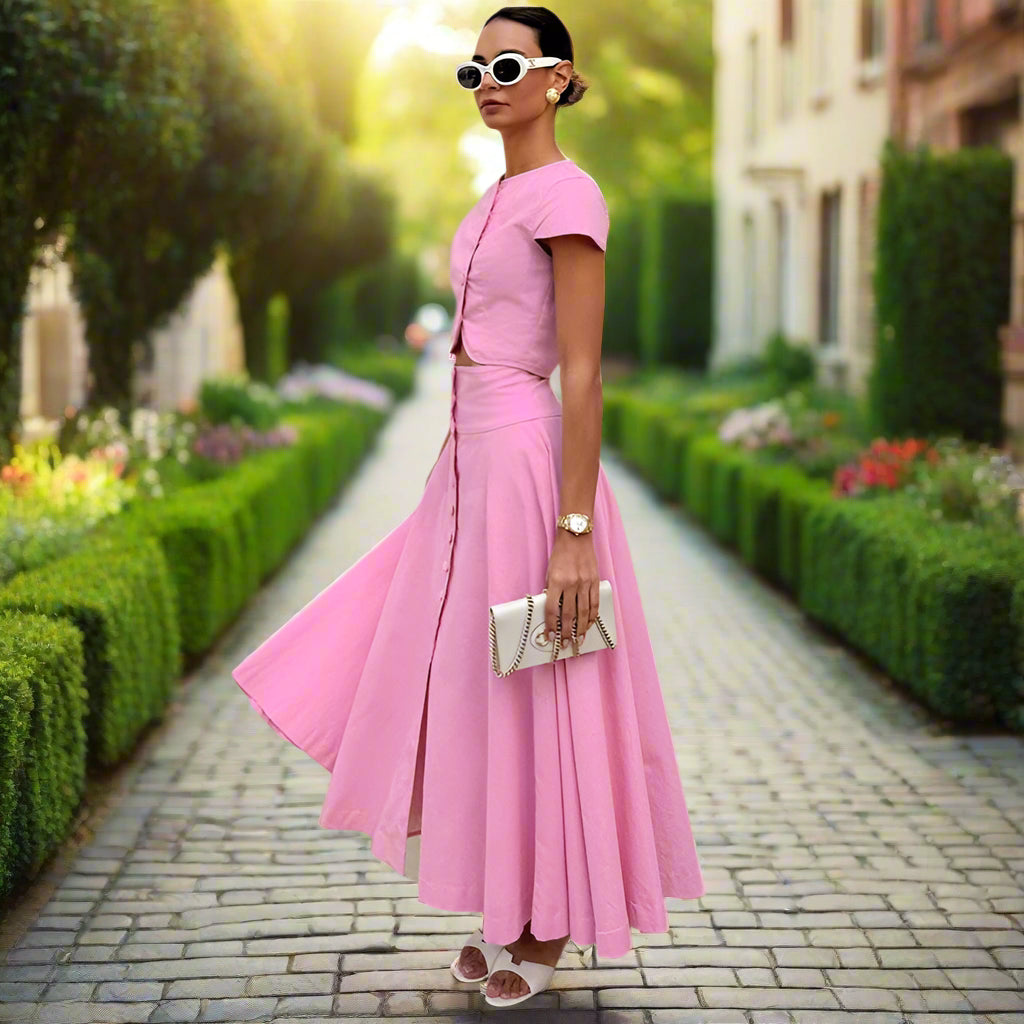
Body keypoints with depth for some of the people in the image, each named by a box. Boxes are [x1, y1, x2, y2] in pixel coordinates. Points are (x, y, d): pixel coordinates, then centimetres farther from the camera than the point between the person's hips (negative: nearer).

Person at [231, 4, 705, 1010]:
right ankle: (509, 911, 28)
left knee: (534, 701, 1)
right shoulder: (497, 198, 15)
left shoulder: (565, 194, -13)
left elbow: (581, 372, -18)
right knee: (465, 688, 14)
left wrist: (575, 531, -21)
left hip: (528, 465, -10)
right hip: (471, 461, 10)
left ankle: (550, 930, 17)